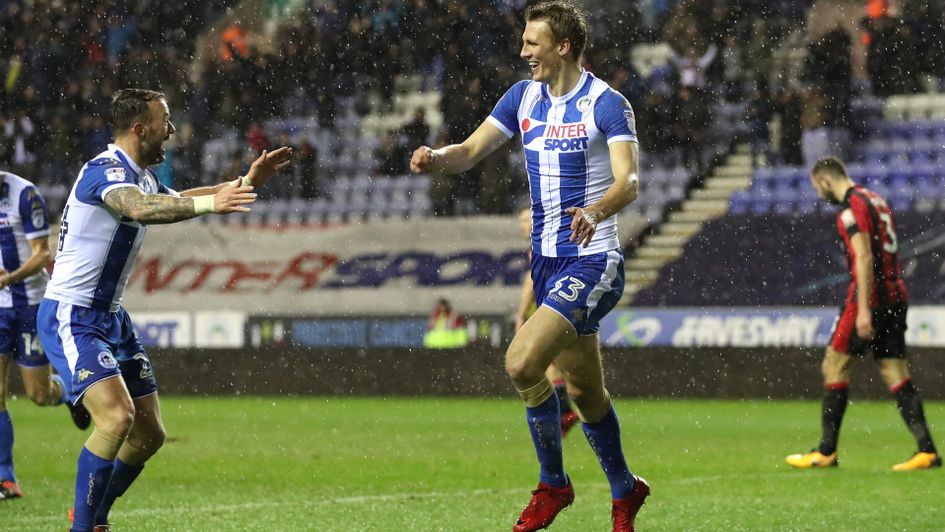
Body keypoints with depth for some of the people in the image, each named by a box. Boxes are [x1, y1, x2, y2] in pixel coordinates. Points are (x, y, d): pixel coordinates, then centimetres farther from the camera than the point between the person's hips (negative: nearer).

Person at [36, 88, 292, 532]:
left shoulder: (140, 176, 12)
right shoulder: (104, 170, -19)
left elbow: (176, 200, 30)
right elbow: (139, 209, -39)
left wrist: (245, 182, 19)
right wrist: (209, 202, -51)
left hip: (111, 318, 10)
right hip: (71, 318, -10)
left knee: (149, 435, 8)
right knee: (117, 416, -26)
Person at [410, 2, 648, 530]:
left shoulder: (606, 104, -13)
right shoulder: (525, 97, 8)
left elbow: (628, 181, -25)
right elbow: (470, 152, 8)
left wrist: (595, 212, -45)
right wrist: (435, 158, -15)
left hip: (592, 261, -7)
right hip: (547, 261, 7)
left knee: (522, 364, -21)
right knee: (585, 391, 14)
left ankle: (553, 484, -2)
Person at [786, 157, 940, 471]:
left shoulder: (852, 207, -10)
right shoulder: (875, 199, 19)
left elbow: (864, 258, -18)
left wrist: (863, 309, -21)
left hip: (870, 299, -9)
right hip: (896, 297, 9)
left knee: (834, 365, 0)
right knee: (895, 373, 5)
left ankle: (826, 452, 3)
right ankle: (926, 450, -5)